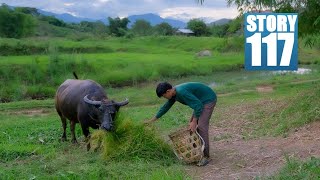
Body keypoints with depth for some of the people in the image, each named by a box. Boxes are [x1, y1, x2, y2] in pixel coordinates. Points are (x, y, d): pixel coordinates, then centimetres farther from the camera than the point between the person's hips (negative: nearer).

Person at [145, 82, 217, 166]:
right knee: (192, 123, 9)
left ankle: (206, 156, -14)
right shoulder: (174, 94, 2)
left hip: (209, 99, -10)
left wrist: (194, 121, -25)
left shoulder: (181, 92, -29)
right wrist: (152, 120, 19)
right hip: (201, 101, 10)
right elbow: (166, 107, 15)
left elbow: (198, 105, -29)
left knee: (201, 126, -17)